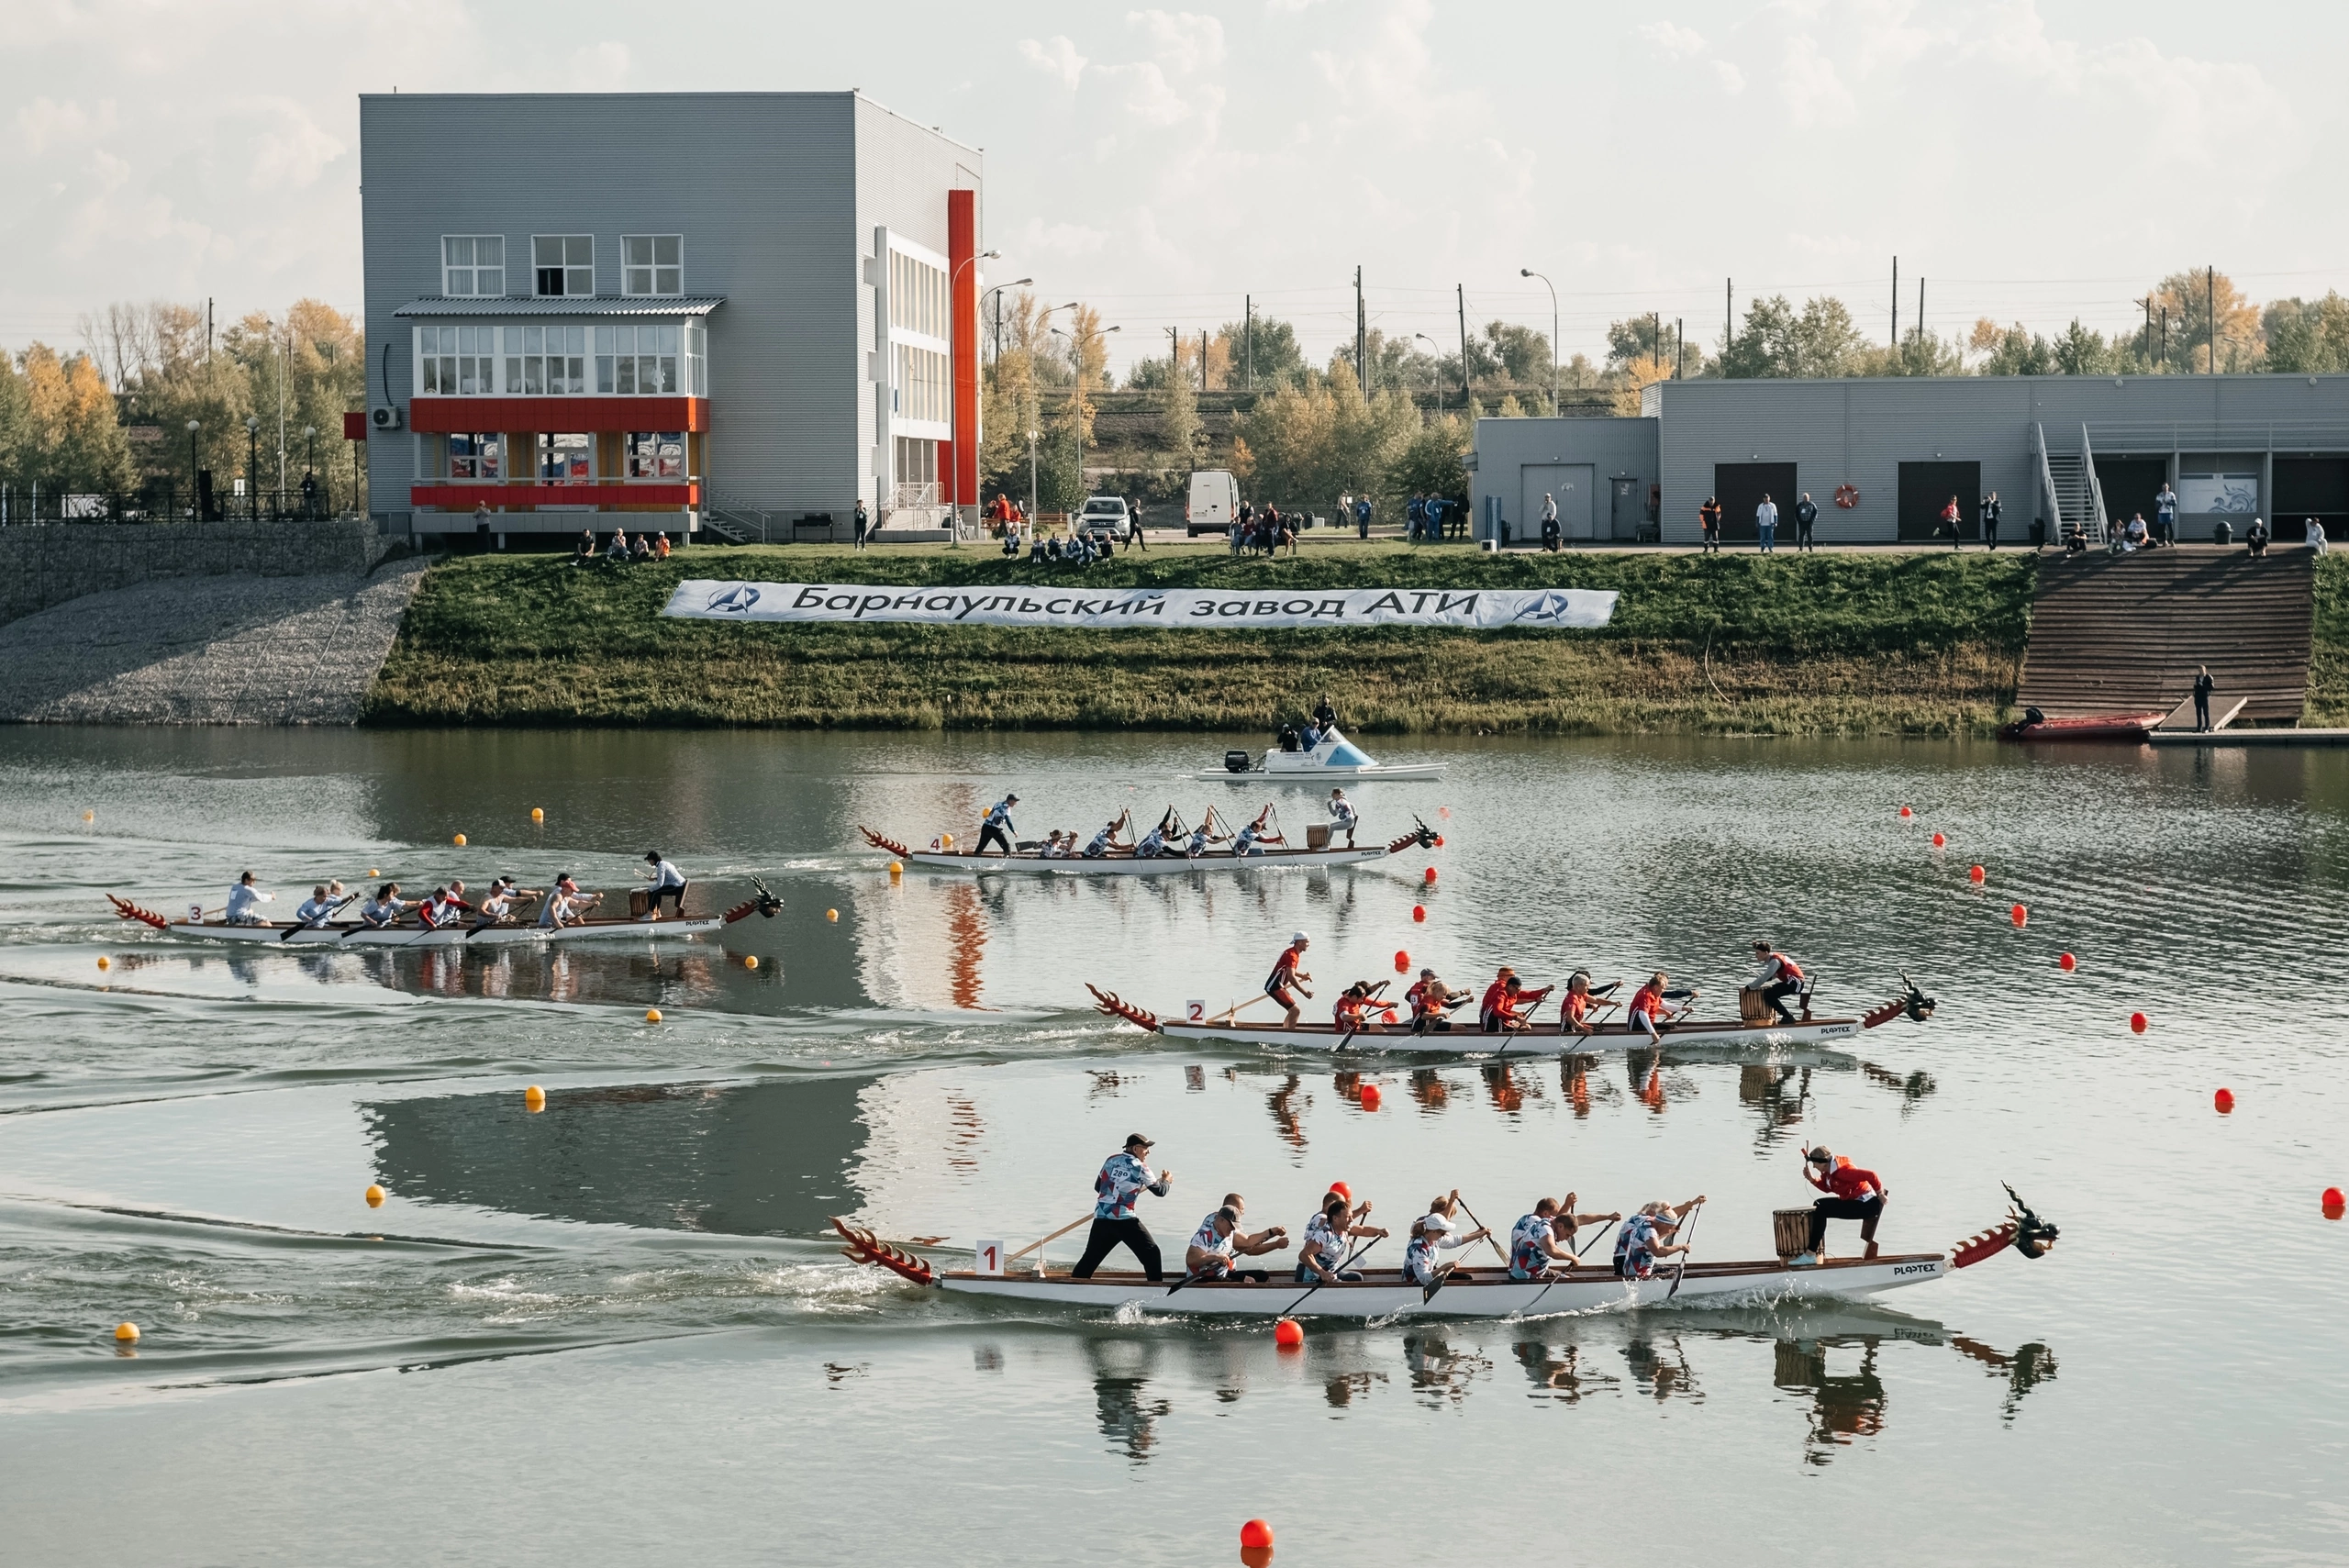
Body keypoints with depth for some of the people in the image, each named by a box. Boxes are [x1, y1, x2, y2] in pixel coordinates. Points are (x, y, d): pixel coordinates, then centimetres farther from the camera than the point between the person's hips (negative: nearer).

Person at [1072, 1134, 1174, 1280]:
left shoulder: (1111, 1160, 12)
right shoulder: (1139, 1167, -2)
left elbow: (1098, 1187, 21)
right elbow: (1159, 1191, 5)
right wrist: (1167, 1180, 26)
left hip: (1101, 1218, 5)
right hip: (1125, 1220, -5)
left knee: (1090, 1258, 10)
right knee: (1151, 1254, 4)